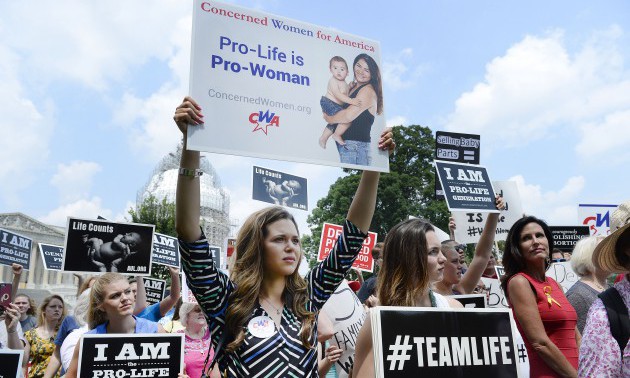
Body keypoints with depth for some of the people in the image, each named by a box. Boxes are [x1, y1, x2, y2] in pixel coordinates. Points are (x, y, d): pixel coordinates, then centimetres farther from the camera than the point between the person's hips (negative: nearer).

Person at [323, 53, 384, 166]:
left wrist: (328, 118, -4)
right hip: (344, 143, 8)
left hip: (355, 145, -8)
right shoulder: (354, 87, 17)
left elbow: (348, 116, -18)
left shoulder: (368, 90, -9)